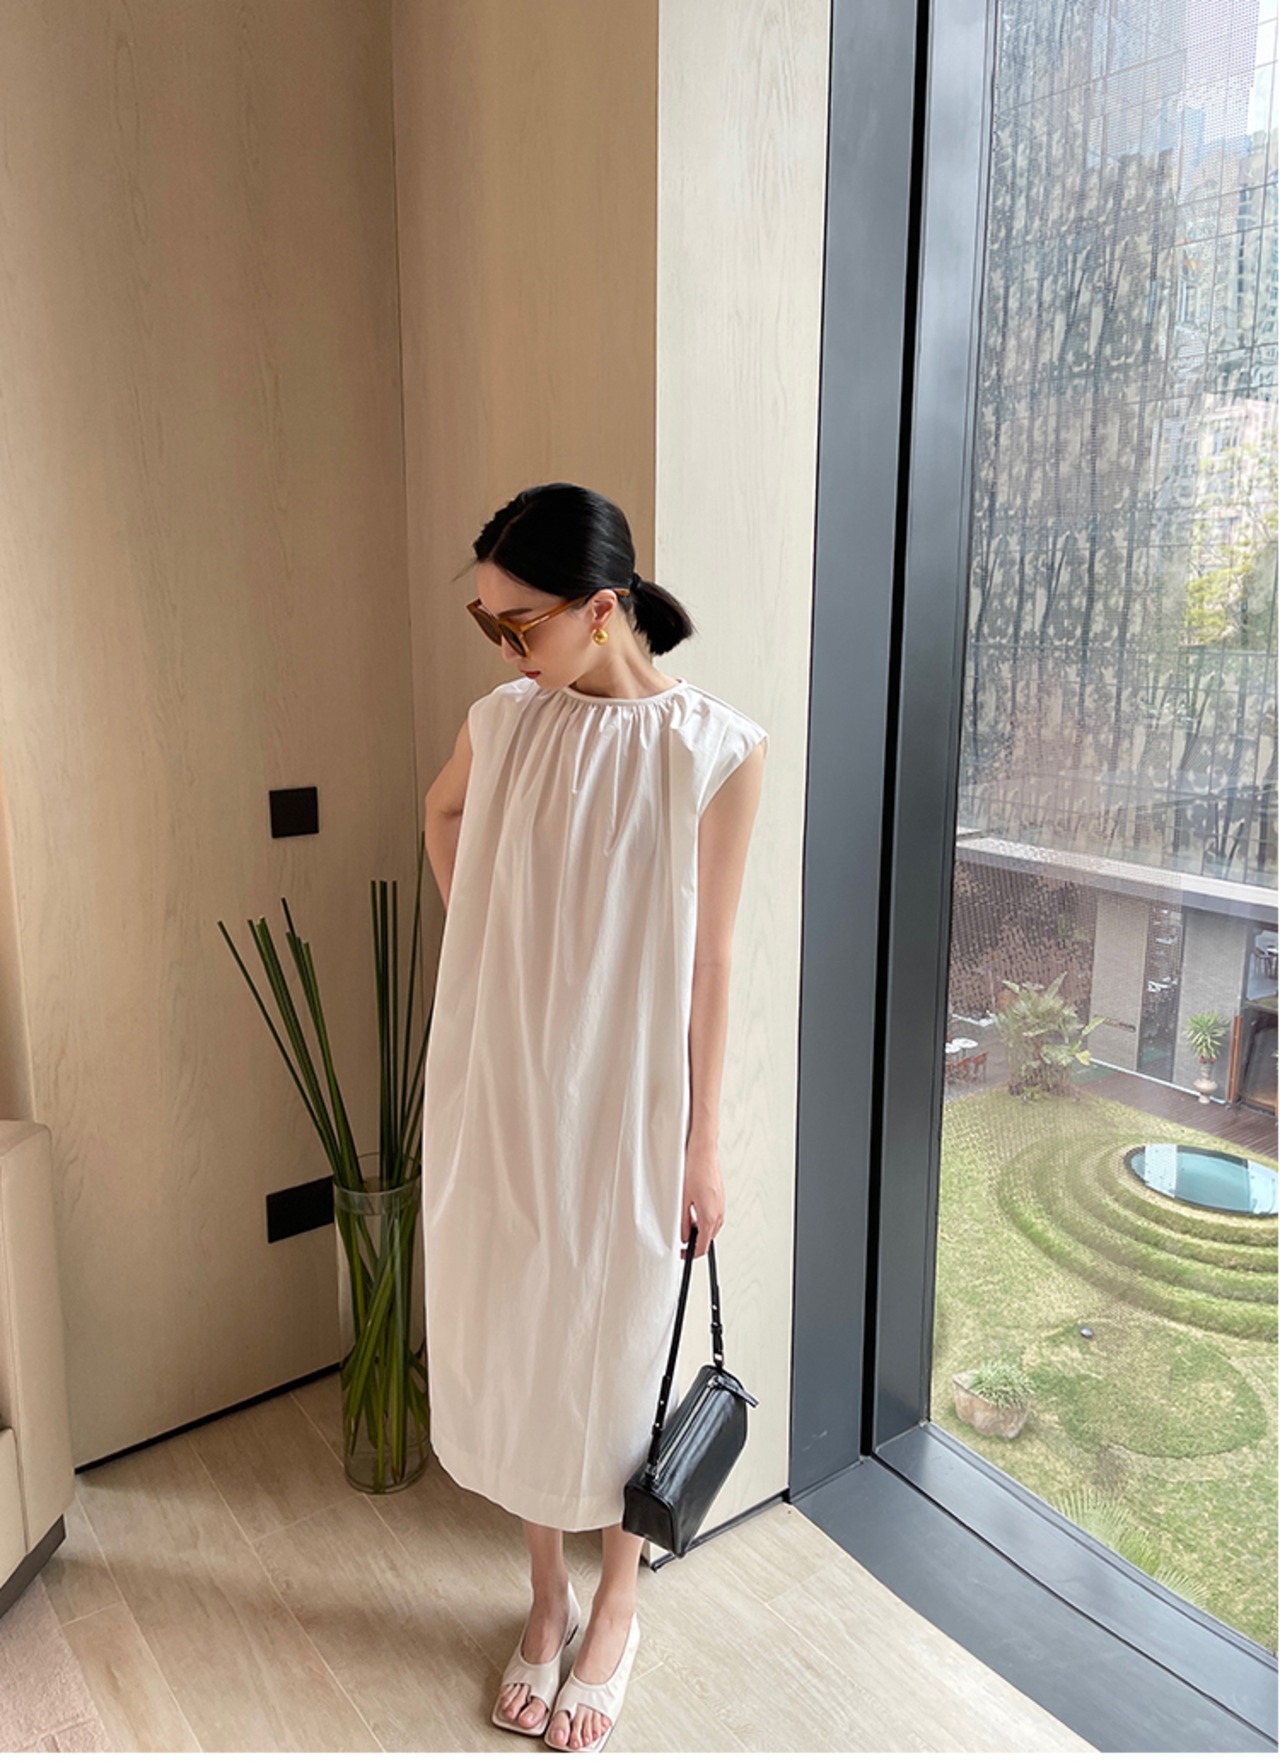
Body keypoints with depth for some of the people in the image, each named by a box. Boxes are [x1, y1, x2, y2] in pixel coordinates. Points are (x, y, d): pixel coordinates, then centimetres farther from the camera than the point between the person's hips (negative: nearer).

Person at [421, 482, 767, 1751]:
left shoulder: (715, 749, -14)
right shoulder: (502, 723, -2)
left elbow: (706, 959, -10)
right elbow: (441, 813, 21)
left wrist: (704, 1145, -5)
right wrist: (476, 933, 11)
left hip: (623, 1104, -4)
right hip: (495, 1095, 4)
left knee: (612, 1350, 13)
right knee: (506, 1341, 16)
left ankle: (614, 1610, 40)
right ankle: (545, 1600, 42)